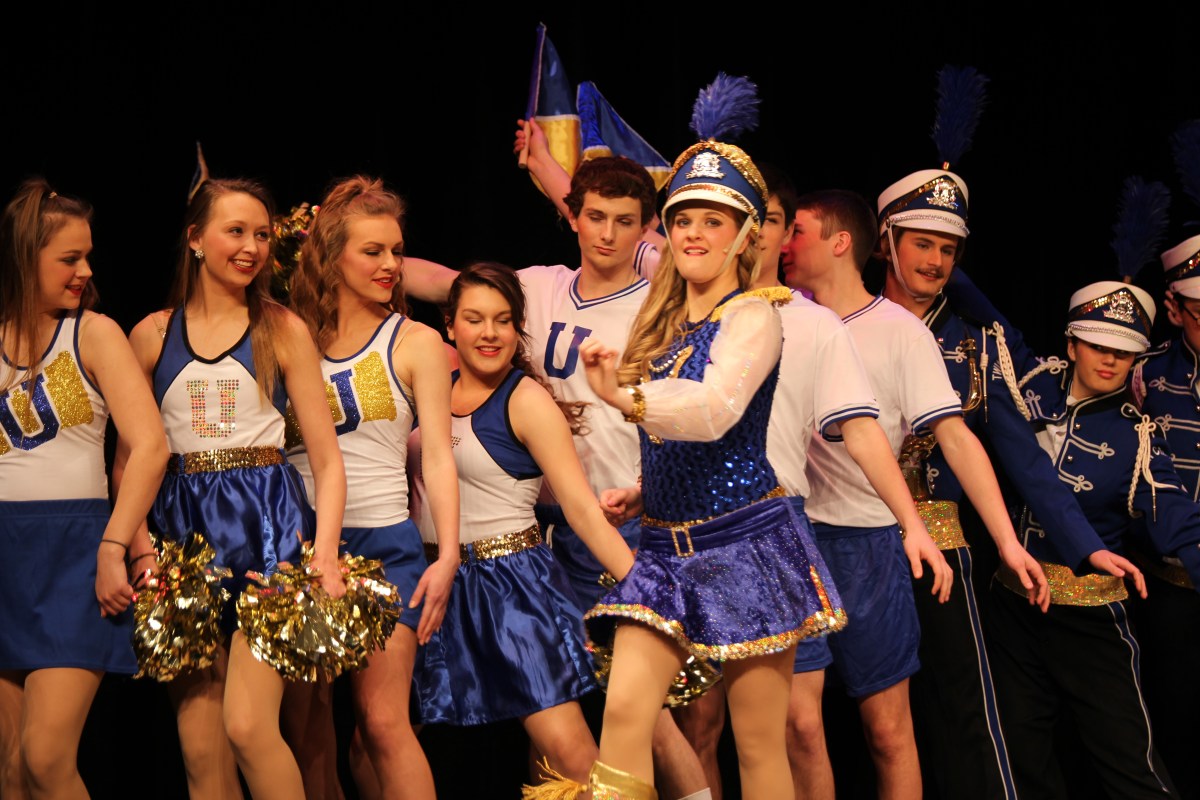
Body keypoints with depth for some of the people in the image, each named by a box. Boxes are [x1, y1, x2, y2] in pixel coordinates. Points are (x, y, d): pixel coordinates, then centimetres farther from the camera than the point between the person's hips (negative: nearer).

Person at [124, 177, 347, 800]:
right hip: (181, 526, 2)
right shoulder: (152, 335, 10)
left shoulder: (284, 330, 6)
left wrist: (325, 552, -11)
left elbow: (326, 457, 3)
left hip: (266, 521, -2)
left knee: (248, 726, -16)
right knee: (199, 744, 2)